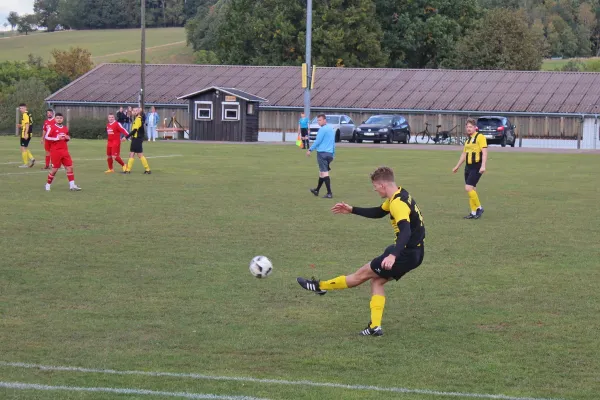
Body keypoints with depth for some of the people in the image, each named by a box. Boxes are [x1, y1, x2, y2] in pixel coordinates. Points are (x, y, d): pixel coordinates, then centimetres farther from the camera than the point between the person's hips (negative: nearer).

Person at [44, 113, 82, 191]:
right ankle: (48, 184, 14)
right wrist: (57, 138, -18)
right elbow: (46, 137, -10)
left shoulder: (65, 128, 12)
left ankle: (72, 185, 1)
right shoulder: (52, 127, -5)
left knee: (70, 167, -2)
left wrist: (67, 138, 0)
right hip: (55, 151, -5)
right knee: (55, 169, -2)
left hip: (64, 150, 5)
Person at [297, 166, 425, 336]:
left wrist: (393, 255, -50)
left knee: (362, 273, 4)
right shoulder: (399, 195, 9)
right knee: (376, 280, 14)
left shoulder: (398, 203, -23)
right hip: (413, 251, 10)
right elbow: (378, 212, 25)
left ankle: (320, 286, 15)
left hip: (407, 254, -10)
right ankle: (375, 326, 10)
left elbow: (405, 231, -37)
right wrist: (352, 210, 22)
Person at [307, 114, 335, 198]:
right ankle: (317, 190, 33)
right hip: (330, 153, 8)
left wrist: (310, 150, -4)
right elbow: (333, 143, 20)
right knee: (322, 172, 20)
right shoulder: (331, 129, 16)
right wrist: (333, 154, 24)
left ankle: (329, 193, -16)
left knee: (324, 172, -9)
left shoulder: (323, 129, -11)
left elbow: (317, 141, -13)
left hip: (322, 153, -8)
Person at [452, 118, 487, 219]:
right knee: (470, 189, 7)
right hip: (468, 166, 8)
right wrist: (457, 166, 30)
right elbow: (464, 154, 27)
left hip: (476, 167, -8)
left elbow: (484, 152, -16)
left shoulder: (480, 137, -9)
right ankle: (473, 213, 13)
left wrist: (483, 166, -25)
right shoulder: (468, 139, 17)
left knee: (468, 188, -16)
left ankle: (479, 208, -1)